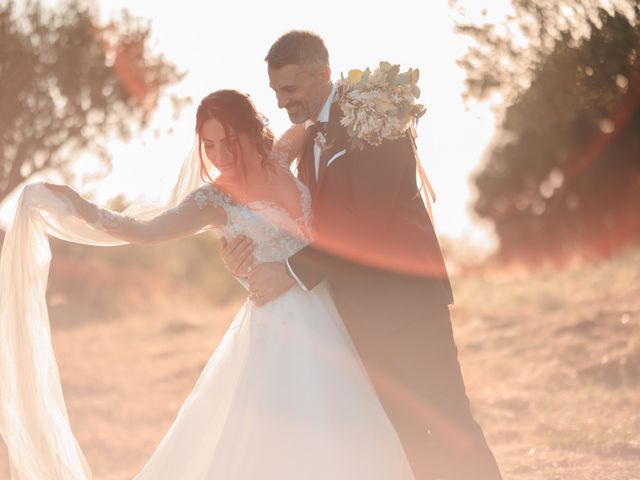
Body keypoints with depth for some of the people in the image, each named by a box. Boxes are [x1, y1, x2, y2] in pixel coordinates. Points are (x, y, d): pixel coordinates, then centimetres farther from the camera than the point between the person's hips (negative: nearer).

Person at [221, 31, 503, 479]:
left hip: (406, 297, -8)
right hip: (363, 311, 8)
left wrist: (292, 271, -22)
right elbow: (316, 221, 12)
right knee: (406, 436, 10)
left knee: (449, 425, -7)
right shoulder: (309, 138, 14)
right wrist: (252, 250, -8)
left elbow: (369, 218, -21)